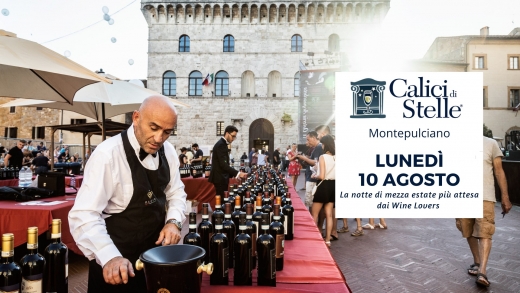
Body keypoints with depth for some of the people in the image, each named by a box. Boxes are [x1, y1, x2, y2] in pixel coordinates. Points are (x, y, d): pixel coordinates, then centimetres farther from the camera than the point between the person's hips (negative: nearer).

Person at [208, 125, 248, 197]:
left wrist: (235, 174, 14)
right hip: (220, 179, -10)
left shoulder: (222, 144, 15)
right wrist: (238, 173, -28)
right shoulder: (221, 145, -17)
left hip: (221, 178, 10)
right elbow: (223, 164, -25)